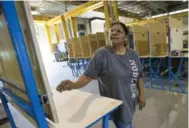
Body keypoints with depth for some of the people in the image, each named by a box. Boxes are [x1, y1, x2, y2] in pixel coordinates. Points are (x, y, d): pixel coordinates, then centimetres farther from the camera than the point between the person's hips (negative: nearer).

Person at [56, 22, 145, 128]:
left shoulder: (133, 54, -1)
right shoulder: (101, 54, -19)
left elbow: (138, 76, 6)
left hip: (130, 101, 6)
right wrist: (74, 85, -36)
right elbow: (88, 76, -20)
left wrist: (141, 94, 5)